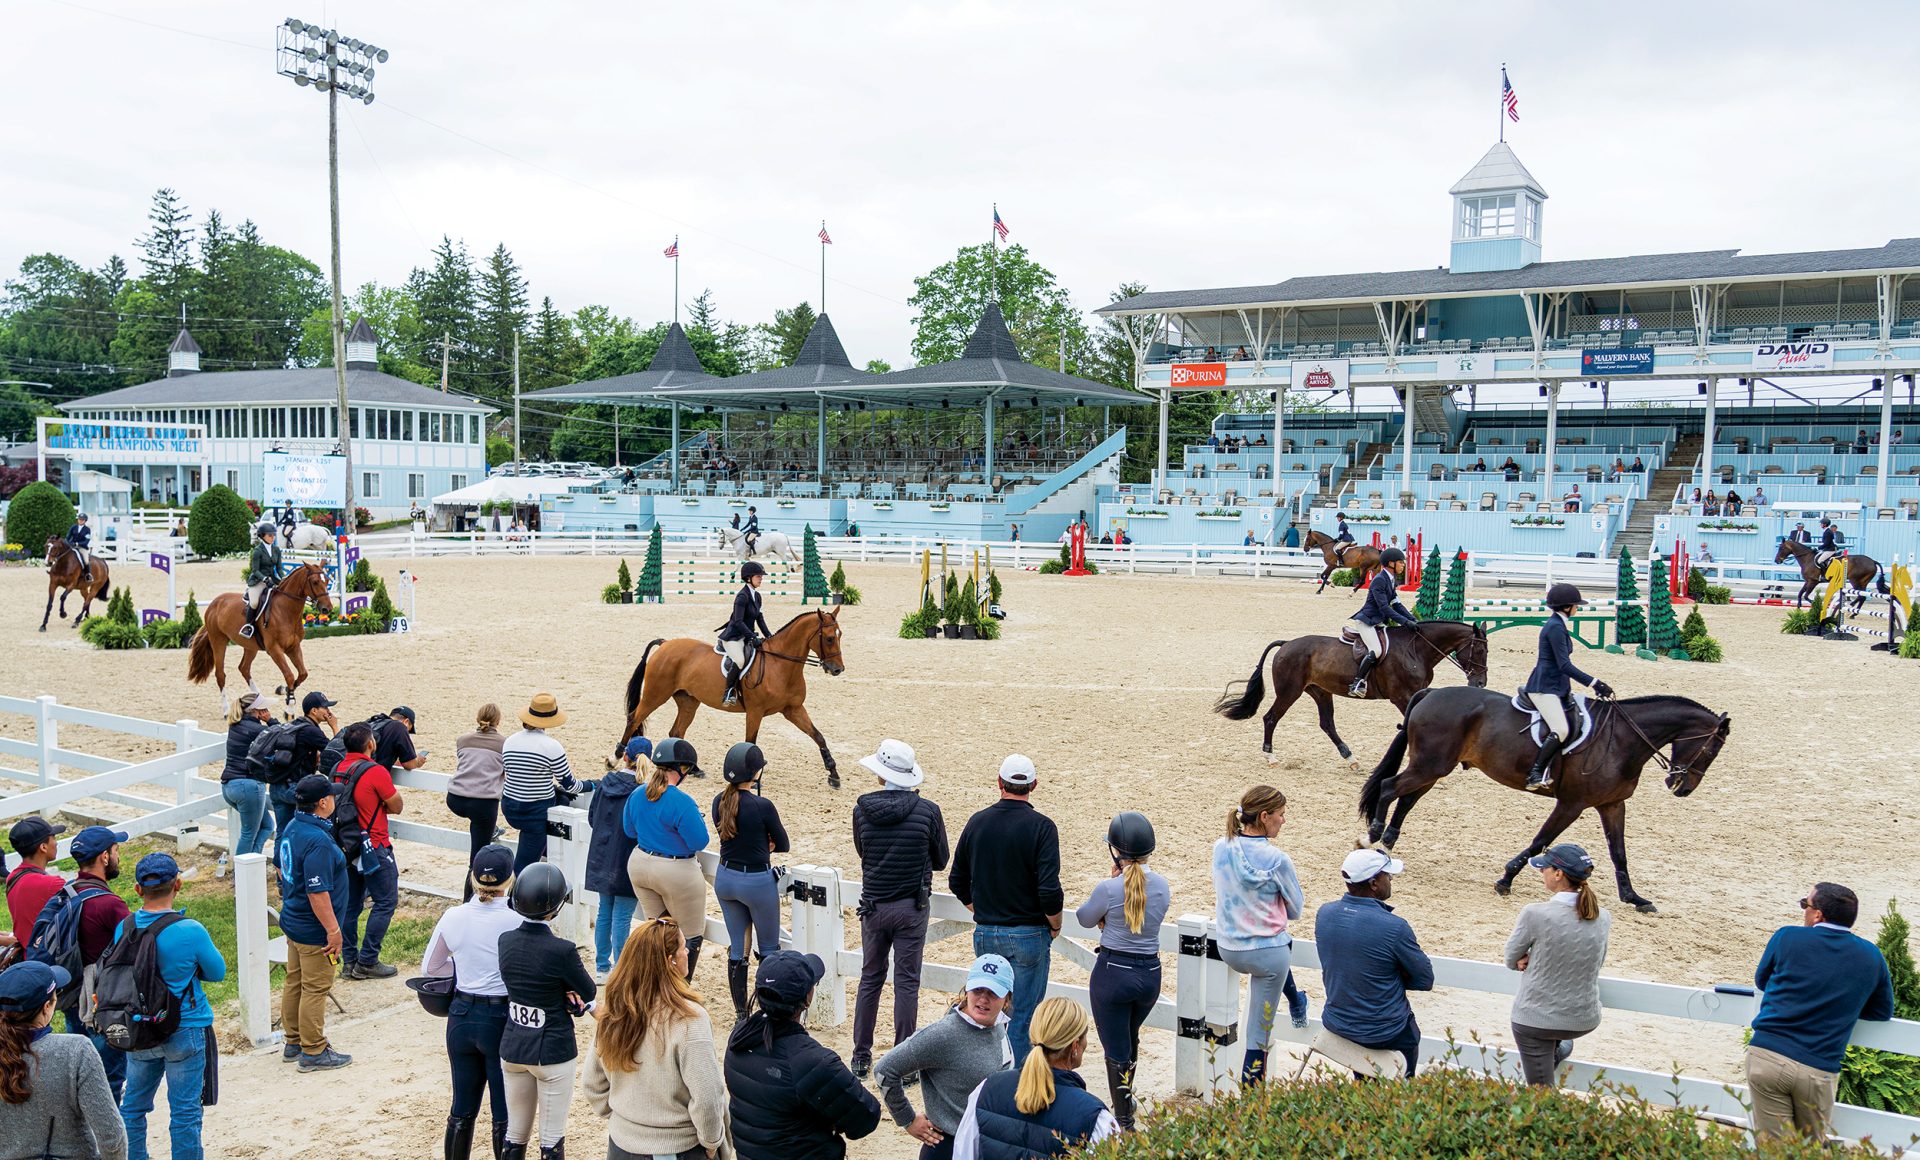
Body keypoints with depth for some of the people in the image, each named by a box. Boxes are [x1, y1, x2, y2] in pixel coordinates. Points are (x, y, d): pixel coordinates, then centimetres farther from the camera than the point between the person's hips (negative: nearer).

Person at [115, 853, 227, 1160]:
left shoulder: (124, 928, -7)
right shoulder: (190, 931, -20)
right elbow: (217, 973, -6)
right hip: (185, 1031, -4)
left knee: (133, 1105, 21)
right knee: (185, 1112, 6)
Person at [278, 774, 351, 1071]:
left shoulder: (291, 829, 2)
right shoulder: (317, 841, -28)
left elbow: (283, 871, 16)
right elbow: (317, 892, -28)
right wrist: (333, 930, -21)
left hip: (292, 921, 10)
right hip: (314, 930, -10)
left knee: (294, 983, 19)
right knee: (315, 990, 2)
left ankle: (293, 1042, 32)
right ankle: (313, 1052, 12)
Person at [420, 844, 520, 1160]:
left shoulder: (453, 918, -6)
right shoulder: (517, 922, -18)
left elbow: (430, 968, 8)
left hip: (462, 1017, 4)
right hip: (503, 1019, -4)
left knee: (462, 1110, 18)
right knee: (504, 1114, 9)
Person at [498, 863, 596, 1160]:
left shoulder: (505, 941, -7)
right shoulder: (561, 950, -23)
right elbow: (588, 993, -9)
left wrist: (564, 996, -6)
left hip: (512, 1049, 5)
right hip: (553, 1053, -5)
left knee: (515, 1136, 18)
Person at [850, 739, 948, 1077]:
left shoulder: (862, 809, -9)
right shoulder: (928, 811, -13)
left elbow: (862, 853, 6)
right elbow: (940, 861, 0)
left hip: (873, 906, 2)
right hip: (912, 908, -2)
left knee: (870, 979, 15)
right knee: (906, 982, 6)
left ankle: (861, 1057, 22)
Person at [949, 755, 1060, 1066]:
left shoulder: (977, 822, 2)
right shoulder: (1041, 827, -13)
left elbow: (957, 882, 8)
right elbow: (1049, 890, -19)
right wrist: (1055, 927, -2)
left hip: (985, 934, 4)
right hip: (1028, 936, -4)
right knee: (1022, 1017, 3)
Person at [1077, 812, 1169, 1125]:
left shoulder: (1109, 888, -19)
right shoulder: (1162, 886, -3)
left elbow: (1085, 919, -1)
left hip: (1113, 973, -6)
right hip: (1151, 973, 6)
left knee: (1116, 1050, 7)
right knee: (1131, 1038, 29)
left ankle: (1124, 1121, 11)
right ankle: (1126, 1099, 47)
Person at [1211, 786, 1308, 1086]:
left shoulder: (1221, 847, -5)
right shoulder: (1276, 859, -20)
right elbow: (1296, 910, -5)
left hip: (1227, 950, 6)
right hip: (1266, 955, -6)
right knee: (1259, 1035, 8)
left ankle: (1297, 1008, 55)